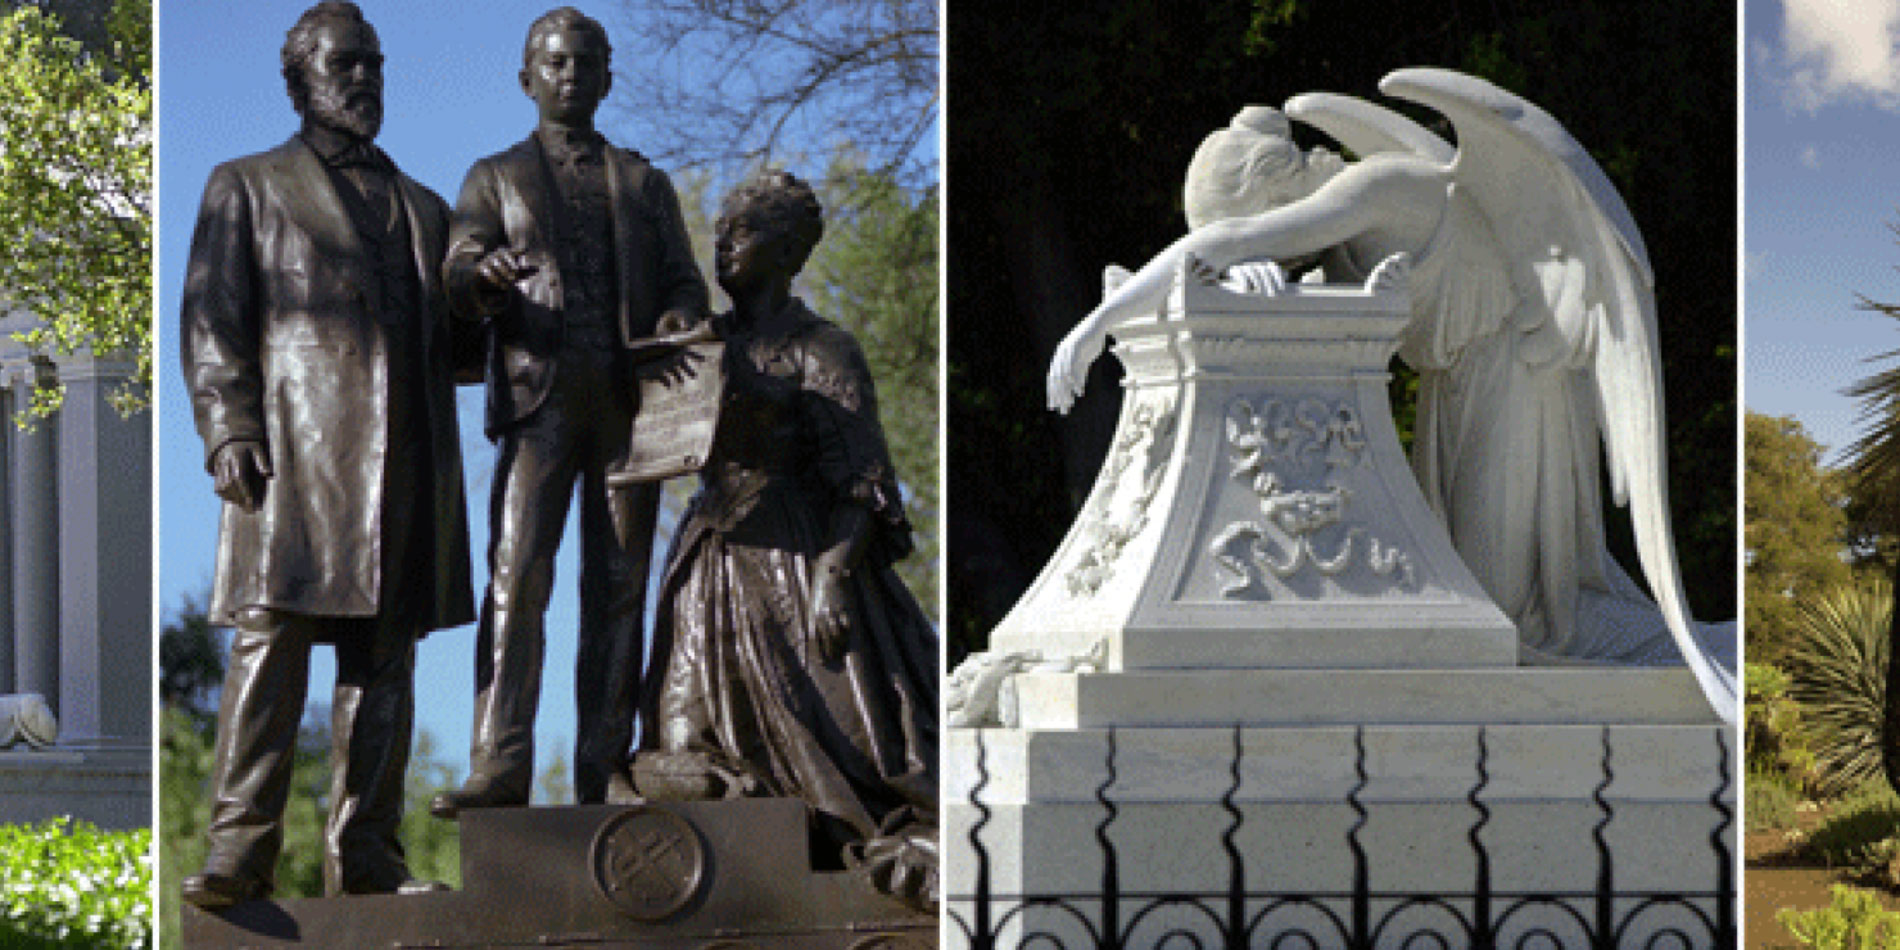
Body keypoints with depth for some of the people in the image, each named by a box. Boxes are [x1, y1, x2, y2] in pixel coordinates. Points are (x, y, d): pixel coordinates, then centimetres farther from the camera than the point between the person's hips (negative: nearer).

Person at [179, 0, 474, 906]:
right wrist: (229, 430, -9)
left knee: (384, 653, -1)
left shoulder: (423, 209, 27)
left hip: (402, 457, 4)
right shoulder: (248, 187, 16)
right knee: (271, 639, -13)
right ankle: (240, 847, -16)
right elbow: (212, 321, 6)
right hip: (293, 444, -4)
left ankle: (365, 851, 0)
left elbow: (446, 344, 26)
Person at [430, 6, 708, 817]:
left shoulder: (644, 184, 23)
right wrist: (486, 277, -21)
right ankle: (498, 769, -20)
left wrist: (680, 319, -8)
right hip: (539, 394, -2)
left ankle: (606, 769, -2)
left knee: (618, 584, -2)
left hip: (628, 401, 2)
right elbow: (459, 281, 4)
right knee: (516, 577, -14)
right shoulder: (496, 179, 17)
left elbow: (683, 281, 17)